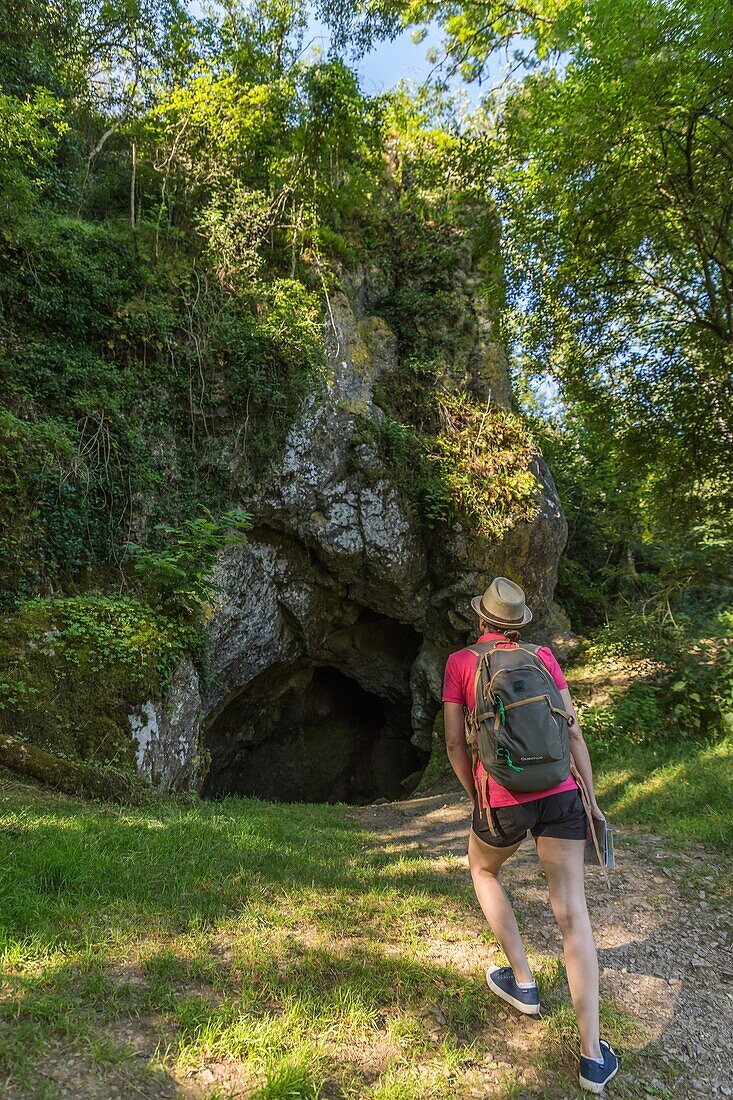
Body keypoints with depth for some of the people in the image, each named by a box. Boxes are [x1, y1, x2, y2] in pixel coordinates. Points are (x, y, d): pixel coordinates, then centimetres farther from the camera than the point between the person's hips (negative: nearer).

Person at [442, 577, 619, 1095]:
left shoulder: (460, 662, 0)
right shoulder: (544, 657, 6)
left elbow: (455, 742, 1)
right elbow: (573, 731, 4)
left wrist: (476, 798, 14)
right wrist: (591, 799, 11)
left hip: (502, 801, -2)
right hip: (561, 793, 2)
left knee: (483, 869, 29)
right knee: (572, 911, 10)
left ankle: (523, 983, 33)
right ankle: (593, 1056, 13)